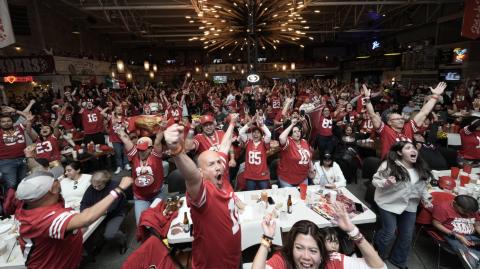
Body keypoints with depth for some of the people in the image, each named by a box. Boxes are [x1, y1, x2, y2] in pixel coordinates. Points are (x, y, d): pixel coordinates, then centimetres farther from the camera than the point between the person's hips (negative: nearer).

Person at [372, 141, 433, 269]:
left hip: (410, 206, 7)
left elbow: (422, 186, 16)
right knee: (389, 233, -1)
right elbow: (375, 181, -15)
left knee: (406, 236, 16)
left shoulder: (421, 168, 1)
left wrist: (426, 198, 3)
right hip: (389, 204, -6)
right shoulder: (389, 165, -19)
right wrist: (386, 183, -35)